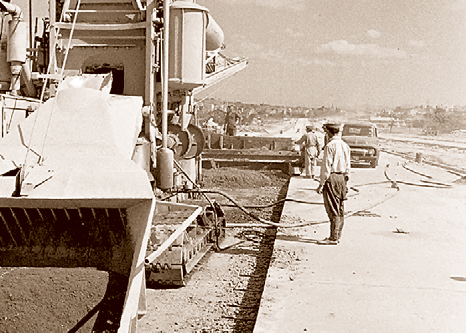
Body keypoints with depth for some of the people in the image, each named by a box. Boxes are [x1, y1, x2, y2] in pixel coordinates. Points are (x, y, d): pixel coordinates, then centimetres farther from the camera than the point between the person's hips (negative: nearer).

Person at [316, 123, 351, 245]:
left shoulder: (330, 146, -14)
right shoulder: (345, 146, 10)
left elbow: (326, 167, -16)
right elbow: (347, 166, 15)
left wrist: (321, 184, -11)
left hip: (332, 178, -8)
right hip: (342, 178, 8)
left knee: (333, 210, -5)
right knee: (340, 210, 12)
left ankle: (333, 238, -3)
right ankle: (337, 235, 19)